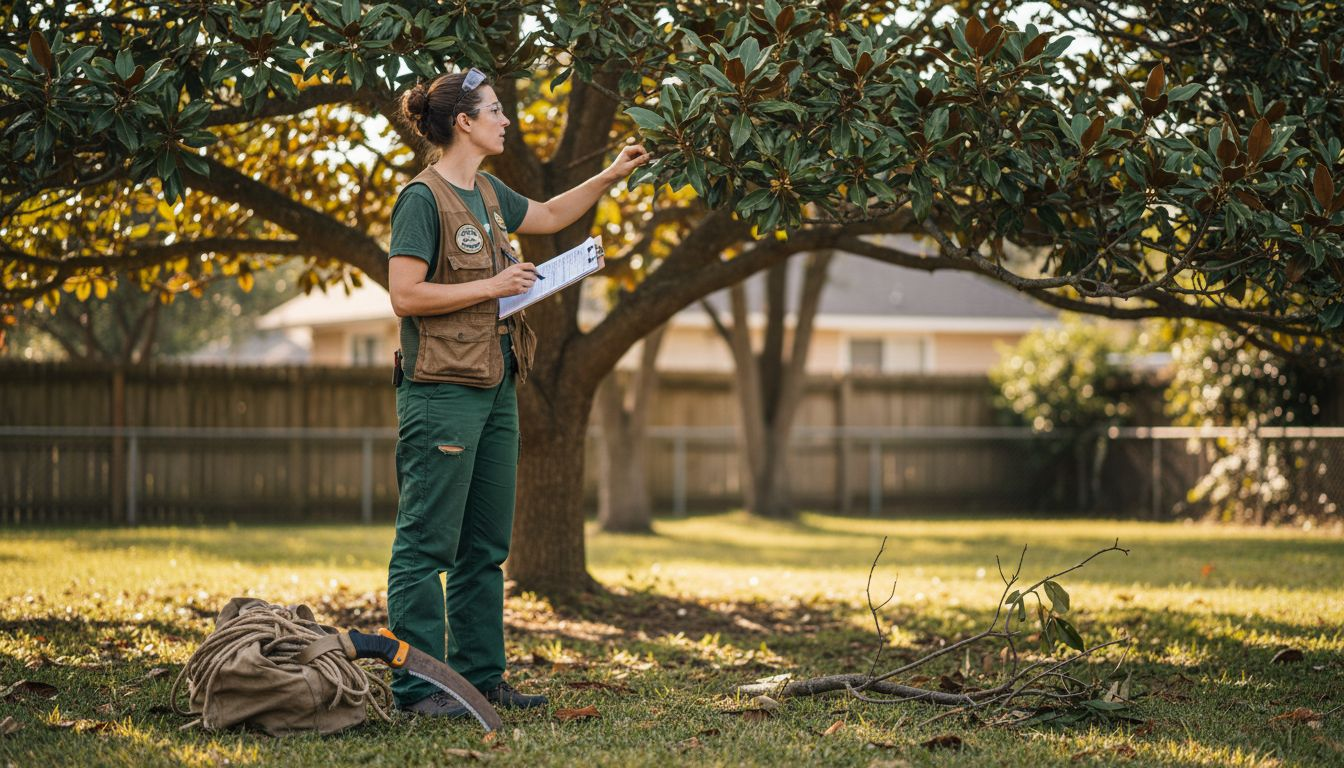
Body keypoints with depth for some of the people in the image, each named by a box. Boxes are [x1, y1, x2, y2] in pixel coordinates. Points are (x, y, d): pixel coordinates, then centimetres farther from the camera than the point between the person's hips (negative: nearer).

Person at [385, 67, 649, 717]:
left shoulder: (486, 193, 14)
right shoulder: (423, 198, -11)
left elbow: (549, 216, 33)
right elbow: (405, 295, -18)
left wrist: (611, 176, 26)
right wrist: (492, 286, -15)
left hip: (493, 388, 9)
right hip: (440, 390, -9)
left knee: (485, 546, 12)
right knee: (427, 543, -5)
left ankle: (480, 676, 20)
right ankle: (417, 685, -2)